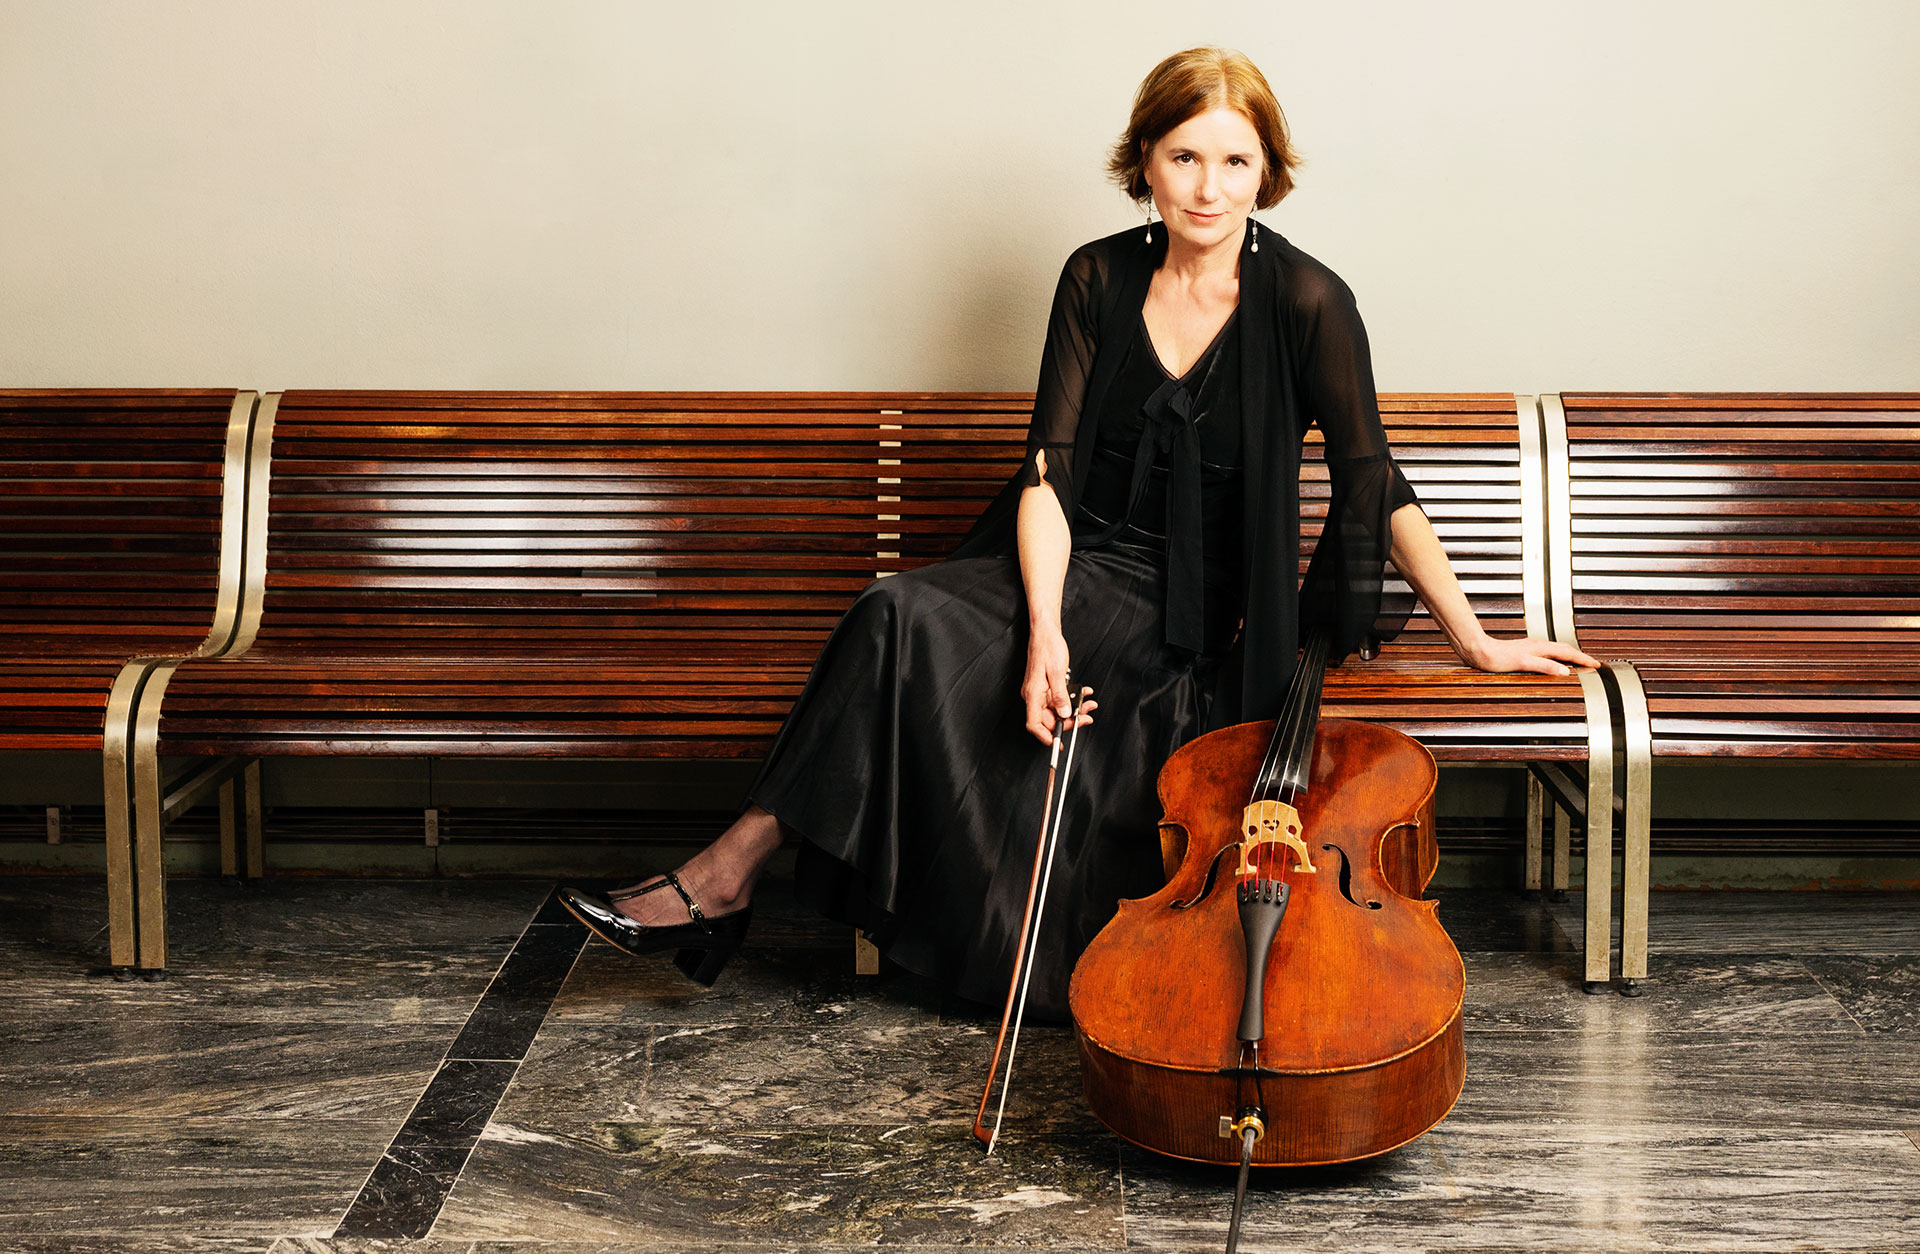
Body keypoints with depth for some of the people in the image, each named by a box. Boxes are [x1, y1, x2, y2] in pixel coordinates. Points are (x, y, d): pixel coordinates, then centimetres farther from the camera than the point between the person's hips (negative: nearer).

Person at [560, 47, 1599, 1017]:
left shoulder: (1303, 302, -9)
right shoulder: (1099, 280, 2)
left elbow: (1373, 480, -4)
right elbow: (1049, 468, -4)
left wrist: (1474, 639, -5)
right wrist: (1045, 629, -19)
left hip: (1198, 607, -4)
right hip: (1077, 566, 4)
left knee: (912, 625, -27)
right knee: (902, 614, -27)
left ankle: (731, 868, -21)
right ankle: (729, 869, -19)